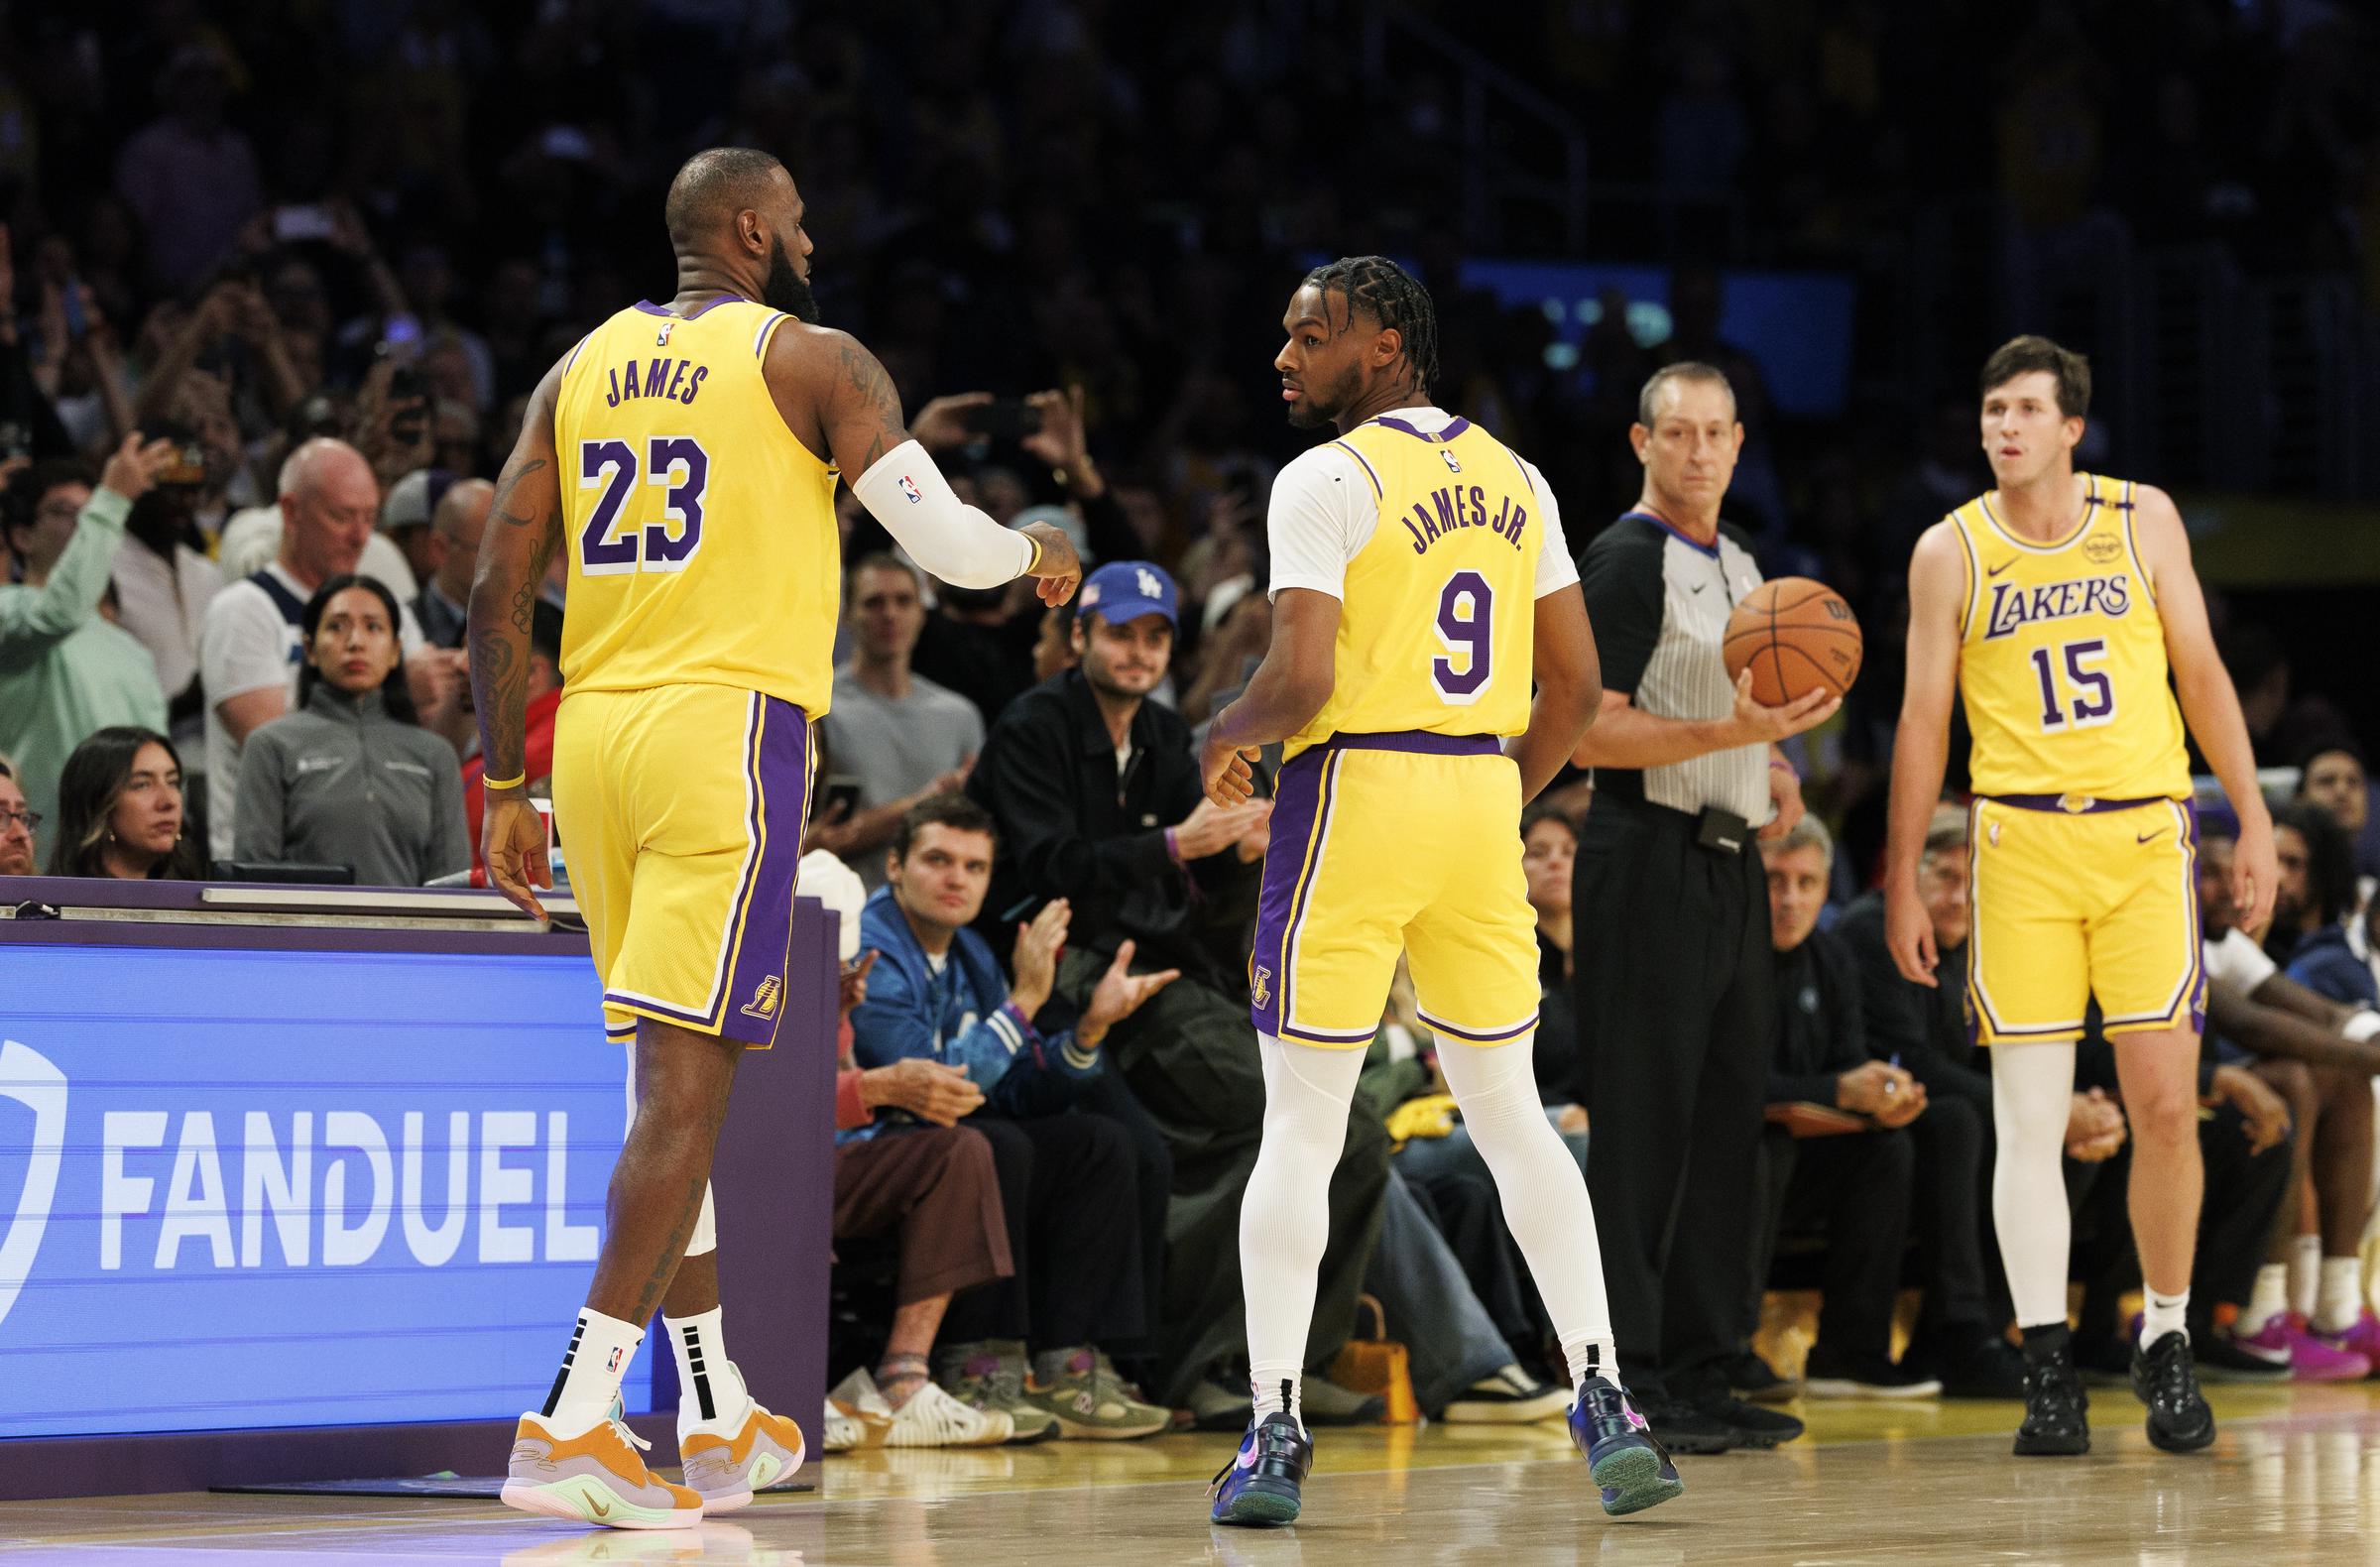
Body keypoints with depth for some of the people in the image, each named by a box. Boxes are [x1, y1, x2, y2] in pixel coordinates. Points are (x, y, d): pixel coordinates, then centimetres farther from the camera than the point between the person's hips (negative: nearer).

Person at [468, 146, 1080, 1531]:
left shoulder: (581, 369, 15)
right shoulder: (814, 360, -1)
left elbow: (500, 593, 11)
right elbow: (944, 541, -6)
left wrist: (508, 785, 16)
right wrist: (1039, 556, 16)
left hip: (594, 737, 6)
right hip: (729, 732, -6)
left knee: (673, 1074, 17)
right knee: (687, 1085, -8)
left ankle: (717, 1415, 23)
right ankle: (573, 1426, -17)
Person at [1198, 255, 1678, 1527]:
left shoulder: (1326, 479, -9)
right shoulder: (1511, 477, 11)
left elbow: (1300, 678, -18)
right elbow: (1576, 682, 11)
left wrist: (1225, 739, 1)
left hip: (1356, 794, -5)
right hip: (1482, 799, 6)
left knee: (1300, 1127, 1)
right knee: (1511, 1115, 12)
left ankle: (1273, 1431, -2)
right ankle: (1604, 1402, 3)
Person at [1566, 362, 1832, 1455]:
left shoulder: (1739, 564, 18)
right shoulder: (1624, 562, -9)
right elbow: (1589, 732, -17)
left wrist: (1773, 766, 11)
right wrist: (1735, 730, -25)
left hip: (1729, 864, 9)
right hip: (1649, 862, -9)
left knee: (1726, 1119, 9)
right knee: (1643, 1123, -8)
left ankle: (1699, 1374, 14)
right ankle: (1629, 1384, -6)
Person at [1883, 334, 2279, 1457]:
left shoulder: (2143, 520, 5)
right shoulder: (1950, 552, 3)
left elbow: (2200, 671, 10)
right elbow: (1923, 723, 6)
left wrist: (2252, 819, 5)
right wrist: (1901, 882, 4)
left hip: (2146, 835, 1)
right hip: (2021, 839, 0)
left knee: (2165, 1104, -4)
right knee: (2029, 1119, -3)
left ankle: (2166, 1344, 12)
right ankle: (2047, 1369, 2)